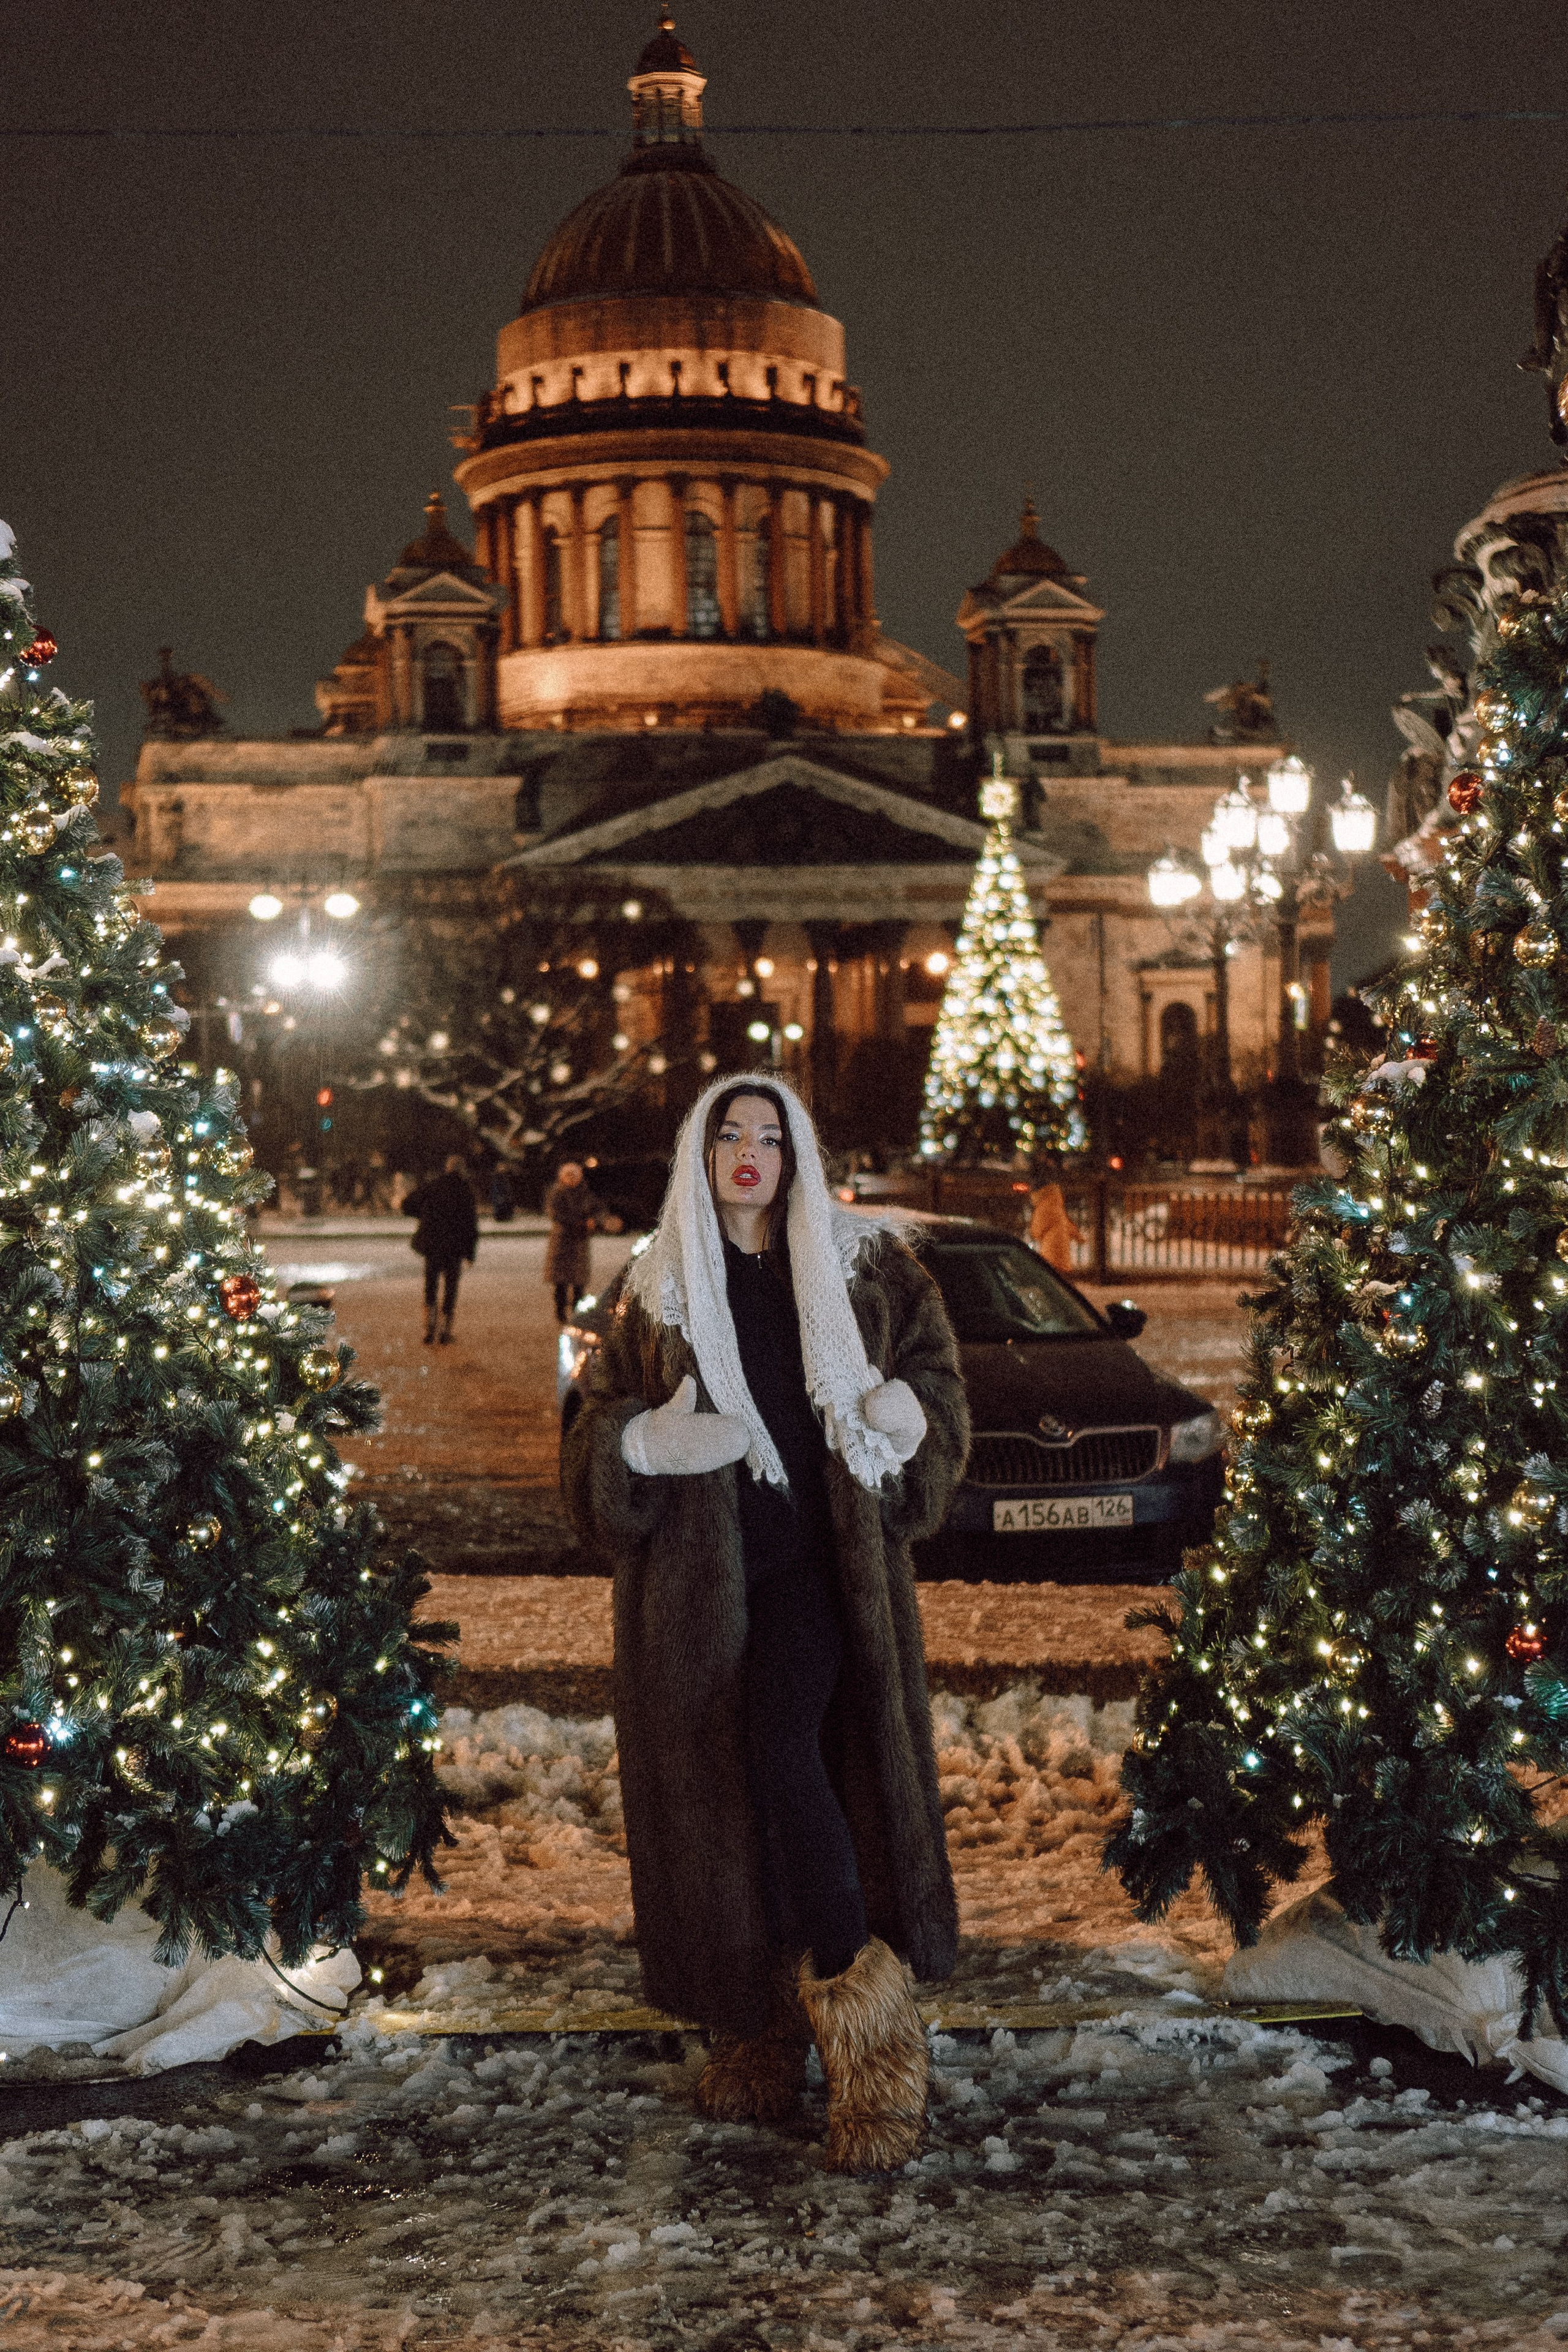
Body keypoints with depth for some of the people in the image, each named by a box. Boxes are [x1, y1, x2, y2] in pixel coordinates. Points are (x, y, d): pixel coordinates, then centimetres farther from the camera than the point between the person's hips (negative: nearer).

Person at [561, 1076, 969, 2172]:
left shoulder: (855, 1268, 8)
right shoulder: (653, 1289, 10)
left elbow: (931, 1363, 15)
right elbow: (599, 1431, 9)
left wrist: (905, 1415, -8)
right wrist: (647, 1442, -14)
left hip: (820, 1558, -2)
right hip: (699, 1574, 2)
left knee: (785, 1757, -20)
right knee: (723, 1795, 3)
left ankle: (865, 2024, -14)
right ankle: (759, 2030, 16)